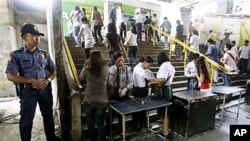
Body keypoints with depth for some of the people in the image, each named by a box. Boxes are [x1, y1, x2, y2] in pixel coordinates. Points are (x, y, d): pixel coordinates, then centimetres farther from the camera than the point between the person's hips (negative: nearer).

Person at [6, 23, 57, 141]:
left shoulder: (44, 53, 3)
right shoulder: (16, 55, -6)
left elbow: (53, 70, 9)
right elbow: (10, 76, -11)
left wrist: (48, 80, -10)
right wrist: (32, 81, -20)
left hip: (45, 89, 3)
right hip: (28, 91, -3)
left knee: (48, 117, 16)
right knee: (26, 120, 10)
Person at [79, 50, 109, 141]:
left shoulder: (87, 70, -12)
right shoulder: (106, 69, -9)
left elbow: (81, 78, 9)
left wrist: (85, 66, 14)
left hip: (88, 101, 0)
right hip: (102, 101, 1)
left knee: (90, 124, 19)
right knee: (100, 124, 13)